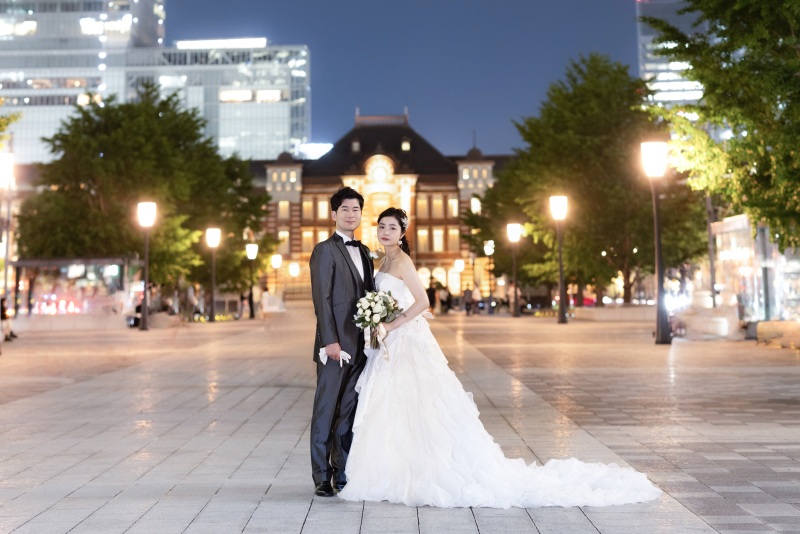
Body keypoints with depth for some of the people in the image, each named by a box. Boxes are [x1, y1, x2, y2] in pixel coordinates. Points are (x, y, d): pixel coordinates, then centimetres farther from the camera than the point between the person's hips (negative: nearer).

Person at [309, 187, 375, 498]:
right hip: (336, 344, -7)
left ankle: (344, 475, 18)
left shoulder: (364, 252, 17)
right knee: (326, 411, 1)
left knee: (349, 413, 10)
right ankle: (322, 478, 9)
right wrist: (330, 341, -18)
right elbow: (321, 299, -12)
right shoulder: (325, 250, -5)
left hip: (360, 345, 7)